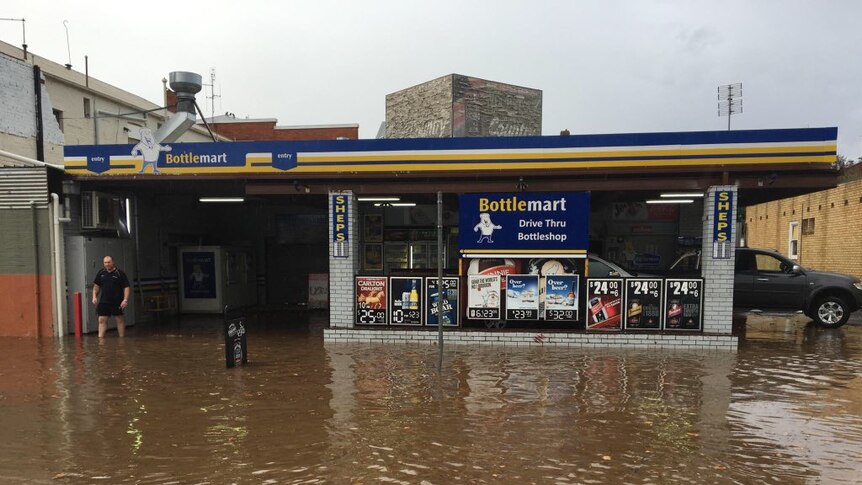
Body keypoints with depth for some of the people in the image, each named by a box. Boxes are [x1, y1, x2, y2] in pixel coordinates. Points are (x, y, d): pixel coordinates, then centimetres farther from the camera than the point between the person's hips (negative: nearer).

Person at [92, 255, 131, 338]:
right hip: (103, 302, 4)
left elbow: (126, 287, -8)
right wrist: (94, 297, 5)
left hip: (117, 303, -4)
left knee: (120, 320, 5)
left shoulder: (120, 273, -5)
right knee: (102, 320, 1)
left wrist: (125, 300, -16)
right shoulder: (101, 273, 9)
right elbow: (96, 286, 18)